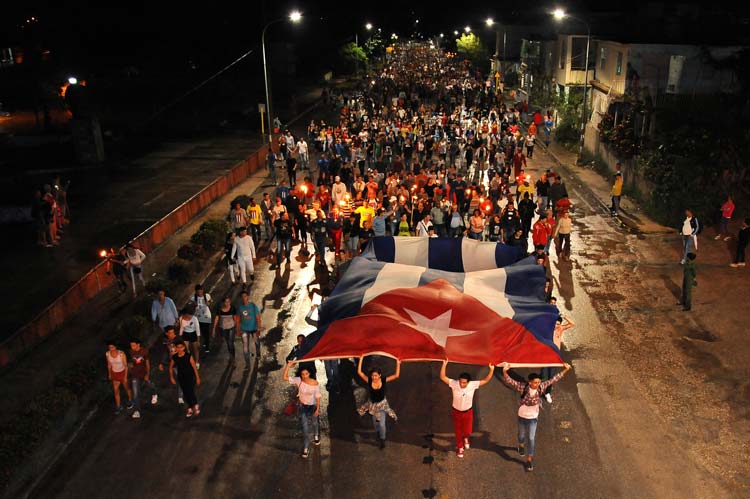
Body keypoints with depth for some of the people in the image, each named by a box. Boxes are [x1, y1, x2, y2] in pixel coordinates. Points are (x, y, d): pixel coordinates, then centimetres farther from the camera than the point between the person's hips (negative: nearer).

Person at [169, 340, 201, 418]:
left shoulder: (188, 356, -17)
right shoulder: (174, 357, -8)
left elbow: (194, 367, -10)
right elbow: (171, 367, 8)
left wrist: (197, 378, -6)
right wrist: (171, 377, 5)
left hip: (190, 377, -4)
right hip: (181, 378, 4)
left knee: (191, 392, -9)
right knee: (185, 393, 12)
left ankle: (196, 405, 20)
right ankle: (190, 408, 31)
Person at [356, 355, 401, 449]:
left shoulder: (384, 381, -25)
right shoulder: (369, 381, -25)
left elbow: (396, 375, -29)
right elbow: (359, 372, -32)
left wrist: (398, 364, -34)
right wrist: (361, 359, -33)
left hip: (382, 404, -2)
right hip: (372, 404, 2)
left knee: (382, 424, -2)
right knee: (375, 423, 23)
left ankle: (382, 440, 26)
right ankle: (378, 433, 57)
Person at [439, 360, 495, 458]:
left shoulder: (473, 385, -23)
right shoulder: (454, 384, -27)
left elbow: (485, 380, -18)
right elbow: (442, 377, -33)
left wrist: (491, 370, -31)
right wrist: (444, 364, -45)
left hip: (468, 412, 0)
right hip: (456, 412, 0)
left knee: (467, 431, 3)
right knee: (458, 432, 16)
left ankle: (465, 438, 41)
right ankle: (459, 447, 43)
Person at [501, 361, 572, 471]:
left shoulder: (541, 387, -20)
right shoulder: (523, 388, -28)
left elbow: (553, 379, -12)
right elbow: (510, 381, -37)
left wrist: (565, 370, -11)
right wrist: (505, 372, -56)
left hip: (533, 417, 0)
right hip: (522, 416, 0)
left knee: (531, 438, 2)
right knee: (521, 435, 23)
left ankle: (529, 459, 17)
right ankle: (521, 445, 57)